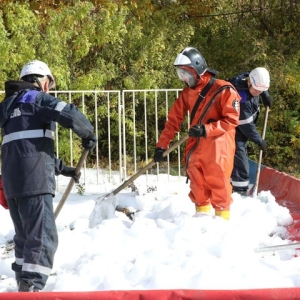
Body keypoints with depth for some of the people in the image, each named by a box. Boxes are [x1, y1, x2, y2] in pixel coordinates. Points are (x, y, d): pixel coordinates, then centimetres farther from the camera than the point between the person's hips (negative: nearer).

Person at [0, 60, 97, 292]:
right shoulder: (37, 98, 0)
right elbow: (68, 114, -16)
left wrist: (60, 168, 32)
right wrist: (89, 135, 3)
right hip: (34, 180, -8)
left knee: (25, 236, 20)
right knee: (43, 238, -11)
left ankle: (24, 286, 25)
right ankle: (31, 288, -22)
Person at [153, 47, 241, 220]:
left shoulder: (223, 90, -10)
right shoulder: (187, 93, 10)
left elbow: (232, 120, -15)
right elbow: (174, 120, 12)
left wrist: (206, 129, -24)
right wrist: (162, 146, 7)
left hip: (217, 146, -6)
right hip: (195, 147, 6)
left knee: (218, 184, -4)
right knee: (198, 187, 8)